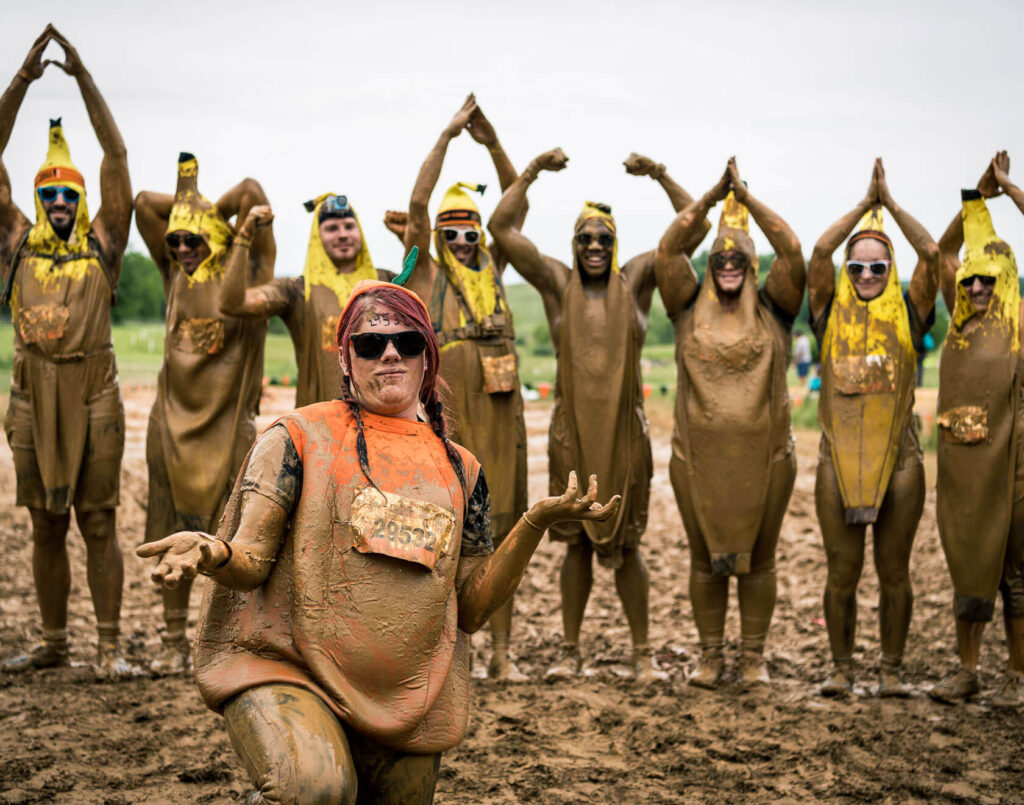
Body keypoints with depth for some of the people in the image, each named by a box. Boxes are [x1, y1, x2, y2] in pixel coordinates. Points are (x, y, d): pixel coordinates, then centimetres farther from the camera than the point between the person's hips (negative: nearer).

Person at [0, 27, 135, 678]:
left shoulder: (102, 244, 4)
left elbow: (117, 155, -1)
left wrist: (83, 77, -3)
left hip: (92, 396, -3)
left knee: (99, 522, 0)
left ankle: (110, 646, 4)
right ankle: (54, 643, 20)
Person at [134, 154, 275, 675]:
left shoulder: (243, 268, -3)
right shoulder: (174, 271, 10)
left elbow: (251, 191, -12)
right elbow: (144, 202, 8)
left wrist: (216, 214, 2)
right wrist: (190, 205, 6)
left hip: (228, 420, -4)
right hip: (173, 417, 4)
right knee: (172, 533, 8)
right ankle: (174, 640, 18)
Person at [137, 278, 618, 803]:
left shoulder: (458, 469, 13)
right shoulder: (299, 436, 1)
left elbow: (471, 608, 8)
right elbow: (251, 561, -4)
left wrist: (535, 524, -3)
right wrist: (211, 552, -27)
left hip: (405, 701, 5)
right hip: (285, 668, -5)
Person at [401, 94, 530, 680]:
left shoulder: (493, 269, 14)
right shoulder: (426, 273, 5)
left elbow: (517, 208, 9)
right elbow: (417, 203, -5)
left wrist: (494, 144, -1)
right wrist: (448, 136, -7)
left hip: (499, 418, 3)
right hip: (445, 419, -3)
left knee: (500, 531, 5)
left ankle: (502, 651, 11)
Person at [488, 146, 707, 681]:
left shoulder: (636, 281, 4)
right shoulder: (556, 282, 3)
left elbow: (695, 228, 1)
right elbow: (500, 227, -1)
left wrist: (661, 176, -7)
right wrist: (531, 173, -7)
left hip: (625, 430, 0)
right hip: (571, 430, 0)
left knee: (626, 545, 6)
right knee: (577, 543, 7)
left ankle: (642, 653, 15)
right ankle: (570, 651, 18)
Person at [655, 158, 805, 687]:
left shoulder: (772, 309, 3)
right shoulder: (690, 308, 5)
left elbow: (791, 252, -8)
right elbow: (668, 250, -5)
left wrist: (747, 198, -7)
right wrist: (712, 197, -7)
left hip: (763, 455, 0)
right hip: (698, 456, 1)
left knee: (758, 557, 7)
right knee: (705, 557, 9)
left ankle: (754, 655, 19)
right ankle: (710, 654, 21)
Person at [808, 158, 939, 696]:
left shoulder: (908, 313, 5)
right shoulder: (831, 314, 6)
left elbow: (930, 254, -6)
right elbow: (819, 252, -6)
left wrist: (890, 203, -2)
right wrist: (865, 203, -1)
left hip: (898, 460, 0)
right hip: (838, 460, 0)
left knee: (894, 572, 6)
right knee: (842, 572, 5)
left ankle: (891, 669, 19)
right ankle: (842, 667, 19)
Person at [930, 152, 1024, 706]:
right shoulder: (962, 321, 10)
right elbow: (945, 250, 17)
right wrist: (976, 197, 9)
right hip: (960, 466, 5)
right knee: (967, 566, 10)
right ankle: (967, 671, 18)